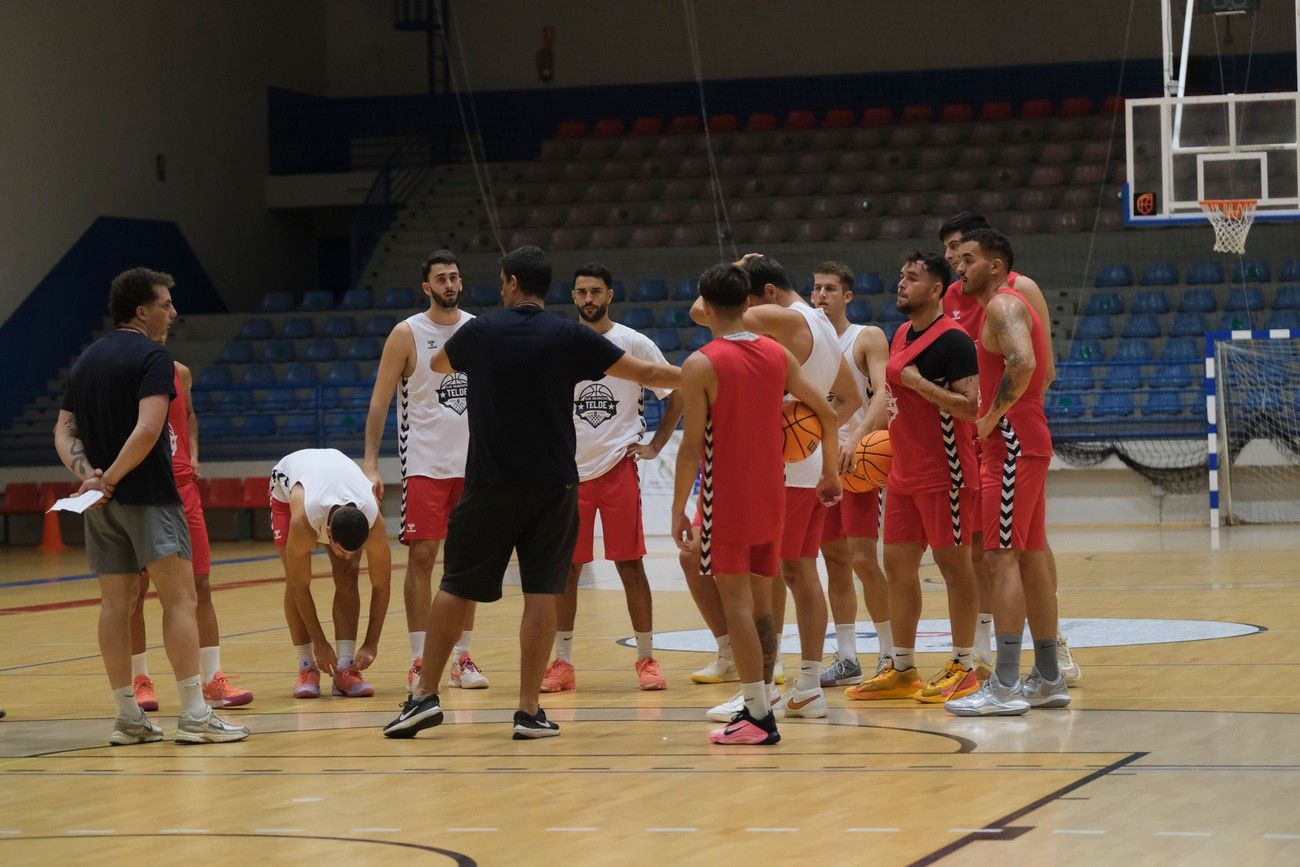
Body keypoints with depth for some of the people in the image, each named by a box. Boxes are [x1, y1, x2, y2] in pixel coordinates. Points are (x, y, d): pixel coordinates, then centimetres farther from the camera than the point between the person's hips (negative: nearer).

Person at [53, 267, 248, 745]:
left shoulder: (86, 360, 16)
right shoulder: (153, 357, -8)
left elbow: (64, 429, 11)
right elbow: (147, 430, -21)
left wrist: (86, 473, -3)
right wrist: (111, 477, -16)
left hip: (101, 503, 7)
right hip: (147, 495, -7)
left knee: (115, 603, 8)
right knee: (179, 597, -5)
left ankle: (127, 718, 10)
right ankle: (194, 715, -9)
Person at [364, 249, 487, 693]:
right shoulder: (407, 334, -5)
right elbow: (379, 401, -4)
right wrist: (370, 463, -12)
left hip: (472, 463, 4)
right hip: (424, 463, -4)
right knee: (422, 556, -5)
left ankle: (462, 657, 11)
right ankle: (419, 659, -1)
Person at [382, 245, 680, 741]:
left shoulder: (479, 333, 1)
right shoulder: (569, 338, -2)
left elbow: (438, 364, 24)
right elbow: (647, 374, 0)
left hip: (489, 485, 0)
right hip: (551, 485, 0)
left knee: (456, 587, 10)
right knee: (541, 593, 2)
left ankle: (425, 695, 10)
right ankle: (529, 710, -2)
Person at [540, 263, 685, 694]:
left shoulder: (635, 344, -1)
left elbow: (676, 394, 7)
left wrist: (655, 445, 1)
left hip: (618, 467, -2)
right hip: (570, 469, 2)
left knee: (630, 565, -1)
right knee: (566, 567, 4)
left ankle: (647, 659, 7)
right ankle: (562, 663, 10)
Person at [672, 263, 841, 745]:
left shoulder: (701, 365, -11)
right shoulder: (778, 355, 5)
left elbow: (692, 447, -13)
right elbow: (827, 413, 10)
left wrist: (678, 510, -6)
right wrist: (831, 473, 23)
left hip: (726, 500, -6)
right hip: (771, 495, 6)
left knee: (736, 601, -4)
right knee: (760, 602, 13)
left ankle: (757, 716, -7)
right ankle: (759, 706, 16)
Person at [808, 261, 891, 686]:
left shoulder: (868, 338, -3)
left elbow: (882, 395, -14)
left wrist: (857, 437, -28)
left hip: (858, 458, -6)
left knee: (863, 559, -10)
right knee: (834, 560, 6)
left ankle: (890, 654, -1)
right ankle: (846, 658, 11)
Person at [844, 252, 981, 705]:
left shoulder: (952, 339, -14)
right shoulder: (902, 335, 14)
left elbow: (971, 406, -21)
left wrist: (920, 384, -23)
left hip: (944, 473, -9)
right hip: (904, 473, 9)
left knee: (952, 562, -3)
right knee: (898, 563, 9)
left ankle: (964, 668, 5)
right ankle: (901, 670, 16)